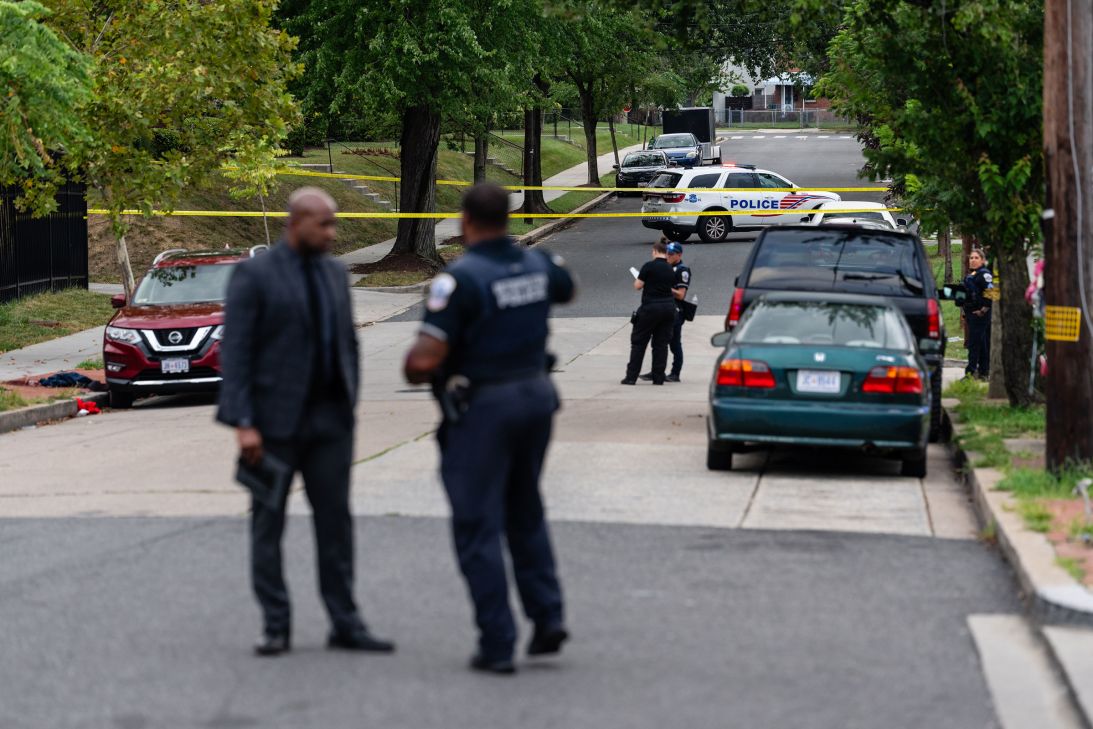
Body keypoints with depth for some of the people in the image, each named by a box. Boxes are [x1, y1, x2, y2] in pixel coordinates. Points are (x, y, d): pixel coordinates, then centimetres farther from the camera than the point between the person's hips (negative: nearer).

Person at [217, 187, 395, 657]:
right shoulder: (254, 276, -7)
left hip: (330, 419, 5)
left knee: (335, 521, 4)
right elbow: (235, 352, -11)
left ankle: (345, 624, 8)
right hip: (276, 420, -5)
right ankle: (276, 627, 10)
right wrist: (242, 424, -17)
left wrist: (349, 406, 11)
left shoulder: (335, 274, 11)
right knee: (268, 525, 3)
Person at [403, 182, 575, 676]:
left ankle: (497, 645, 0)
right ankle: (547, 615, 15)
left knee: (478, 527, 1)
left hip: (482, 407, -6)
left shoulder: (462, 278, -18)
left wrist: (414, 369, 0)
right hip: (536, 394, 6)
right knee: (525, 512, 23)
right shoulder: (538, 266, 3)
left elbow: (426, 359, -23)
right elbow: (566, 288, 29)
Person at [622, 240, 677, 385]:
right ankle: (658, 377, 8)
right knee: (661, 343, 10)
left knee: (638, 342, 4)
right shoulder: (671, 271, 7)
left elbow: (638, 286, -7)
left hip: (650, 308, -5)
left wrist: (637, 280, 14)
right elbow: (671, 288, 12)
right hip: (668, 307, 5)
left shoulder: (649, 267, -10)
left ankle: (631, 376, 2)